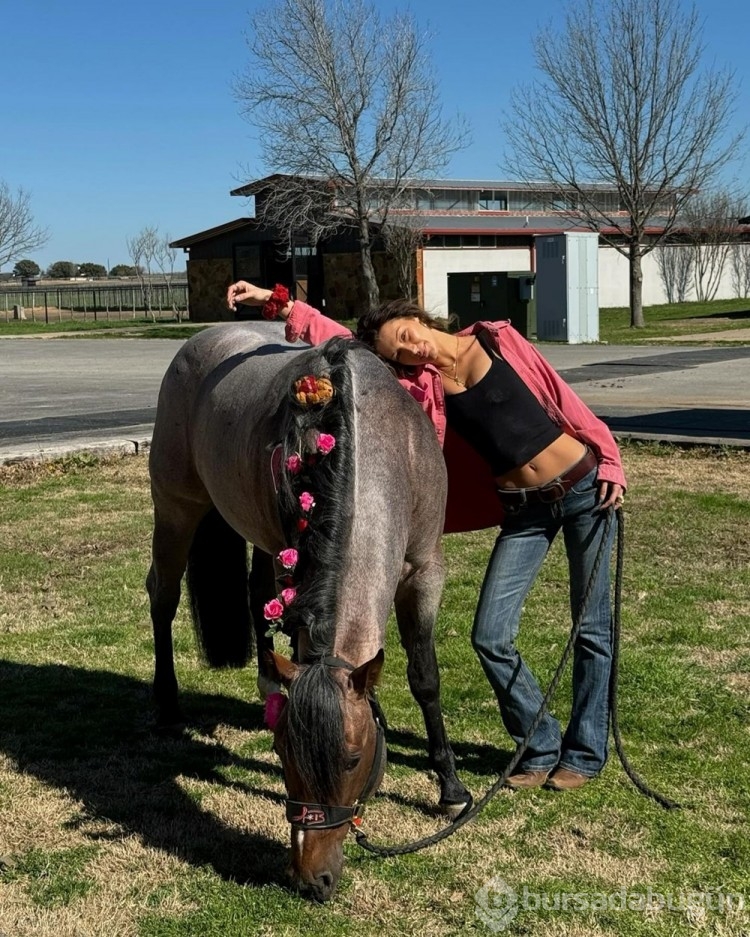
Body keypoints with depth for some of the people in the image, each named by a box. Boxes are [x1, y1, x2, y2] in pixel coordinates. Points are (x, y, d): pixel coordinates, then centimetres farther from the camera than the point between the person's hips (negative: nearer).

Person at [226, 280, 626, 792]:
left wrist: (610, 462, -5)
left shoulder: (499, 340, -4)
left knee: (592, 630, 4)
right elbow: (340, 339, -1)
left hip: (583, 488, -3)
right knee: (491, 636, -3)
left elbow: (564, 398, -1)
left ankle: (586, 753, 18)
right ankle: (542, 748, 15)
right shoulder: (419, 384, 0)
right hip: (523, 510, 3)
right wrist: (279, 304, -6)